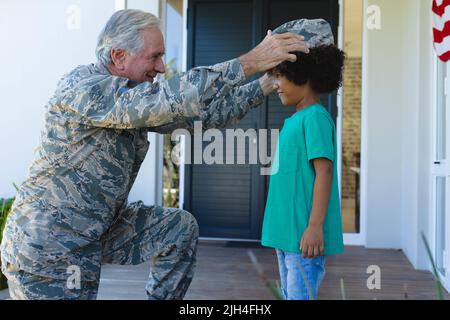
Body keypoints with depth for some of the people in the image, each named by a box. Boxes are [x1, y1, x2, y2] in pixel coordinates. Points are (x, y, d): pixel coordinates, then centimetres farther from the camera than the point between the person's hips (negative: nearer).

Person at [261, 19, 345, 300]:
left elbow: (324, 172, -19)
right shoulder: (294, 120, 15)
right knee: (290, 294, 17)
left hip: (304, 234, -10)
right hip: (285, 232, 10)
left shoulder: (315, 117, -13)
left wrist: (315, 226, -22)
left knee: (301, 295, -5)